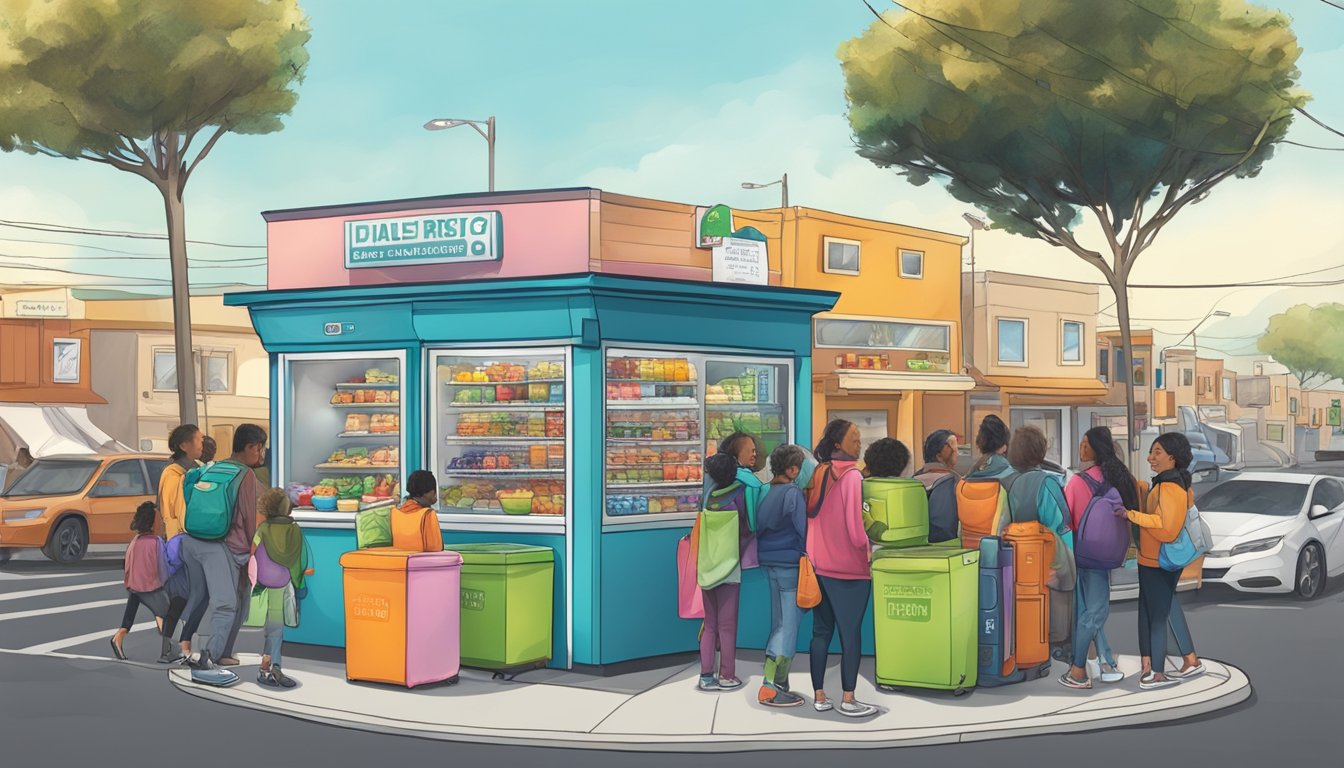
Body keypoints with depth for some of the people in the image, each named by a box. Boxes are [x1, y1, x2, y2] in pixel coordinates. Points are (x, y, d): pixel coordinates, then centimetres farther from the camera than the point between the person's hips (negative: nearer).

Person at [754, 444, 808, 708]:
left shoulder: (767, 493, 10)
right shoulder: (793, 493, -13)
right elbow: (802, 528, -14)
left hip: (769, 563, 8)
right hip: (791, 563, -8)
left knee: (778, 624, 15)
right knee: (789, 627, -5)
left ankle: (776, 682, 18)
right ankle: (771, 688, -9)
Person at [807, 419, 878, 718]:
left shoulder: (817, 475, 5)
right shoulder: (851, 475, -14)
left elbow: (810, 517, 9)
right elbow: (854, 525, -19)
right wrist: (865, 547, -3)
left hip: (818, 566, 7)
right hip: (849, 568, -7)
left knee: (821, 631, 11)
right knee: (851, 634, 1)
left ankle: (819, 696, 15)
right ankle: (848, 700, 3)